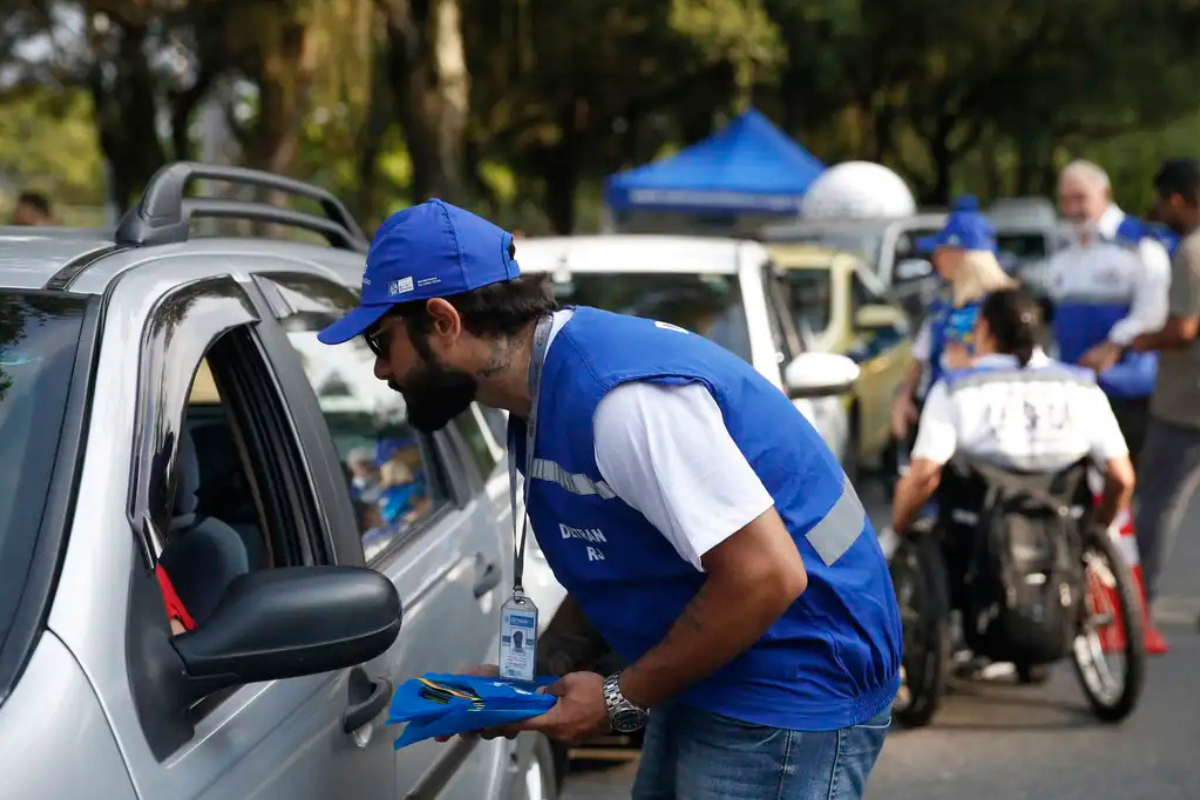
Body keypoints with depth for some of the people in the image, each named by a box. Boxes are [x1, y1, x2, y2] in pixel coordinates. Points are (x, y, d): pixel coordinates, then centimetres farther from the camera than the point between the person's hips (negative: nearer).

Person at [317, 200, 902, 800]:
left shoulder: (620, 395, -26)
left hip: (792, 690, -10)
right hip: (706, 683, 10)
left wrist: (623, 700, -17)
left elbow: (765, 576, -27)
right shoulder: (541, 399, 6)